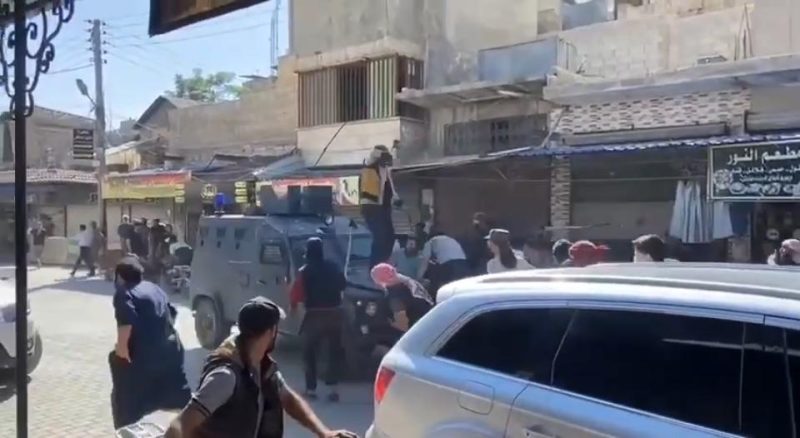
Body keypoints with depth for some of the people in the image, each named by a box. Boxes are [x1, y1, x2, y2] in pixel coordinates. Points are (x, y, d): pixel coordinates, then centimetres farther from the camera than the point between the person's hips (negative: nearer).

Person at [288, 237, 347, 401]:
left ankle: (311, 389, 9)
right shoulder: (334, 267, 4)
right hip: (335, 314, 3)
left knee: (310, 353, 10)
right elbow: (343, 285, 17)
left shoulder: (304, 271, -7)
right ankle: (332, 387, 4)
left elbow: (295, 295, -8)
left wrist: (294, 305, 12)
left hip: (315, 316, -3)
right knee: (335, 351, 12)